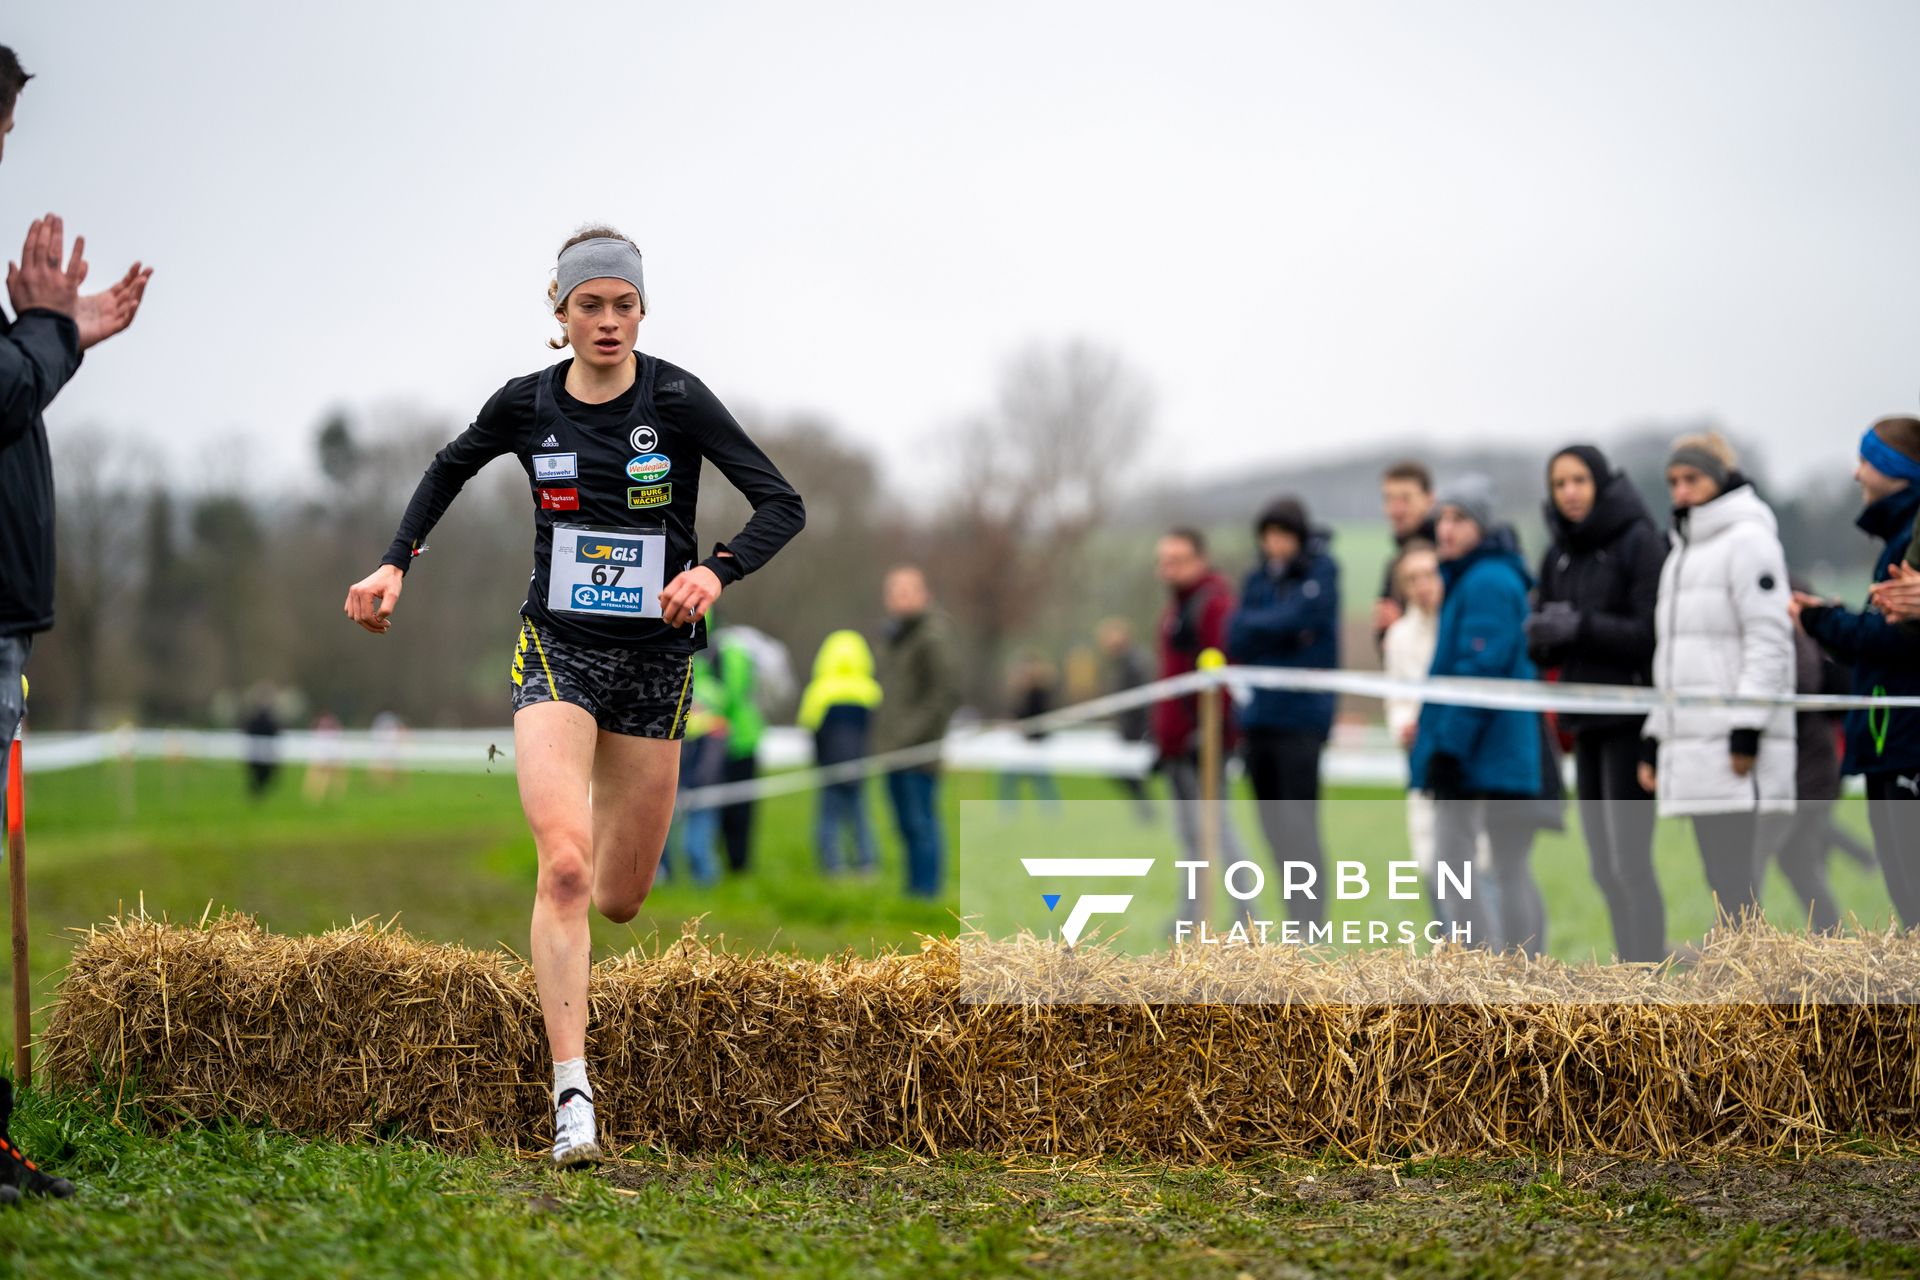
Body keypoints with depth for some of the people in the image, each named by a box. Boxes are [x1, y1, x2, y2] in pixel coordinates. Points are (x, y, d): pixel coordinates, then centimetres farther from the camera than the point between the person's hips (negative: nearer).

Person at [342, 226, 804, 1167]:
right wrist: (395, 564, 11)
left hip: (655, 660, 0)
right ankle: (571, 1097, -21)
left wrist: (716, 571, -28)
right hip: (557, 649, 0)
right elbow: (450, 468, 20)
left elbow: (782, 505, -11)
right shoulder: (526, 405, -1)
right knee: (564, 867, -21)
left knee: (620, 897, 8)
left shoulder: (677, 400, -8)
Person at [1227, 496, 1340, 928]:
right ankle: (1296, 919, 16)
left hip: (1301, 717, -6)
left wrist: (1254, 625, 0)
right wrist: (1277, 630, -10)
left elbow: (1293, 618, -16)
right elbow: (1236, 640, 5)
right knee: (1274, 827, 8)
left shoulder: (1320, 574, -2)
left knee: (1299, 824, -11)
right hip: (1259, 714, 6)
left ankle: (1309, 928, -11)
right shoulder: (1258, 579, 14)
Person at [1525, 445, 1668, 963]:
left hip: (1631, 722, -7)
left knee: (1630, 861, -11)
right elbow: (1545, 651, 14)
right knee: (1604, 867, 9)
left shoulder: (1641, 542, -7)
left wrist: (1582, 627, -20)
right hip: (1587, 724, 7)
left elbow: (1652, 634, -13)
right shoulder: (1558, 557, 13)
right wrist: (1541, 635, -7)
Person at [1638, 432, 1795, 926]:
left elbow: (1769, 642, -12)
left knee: (1734, 879, -13)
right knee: (1723, 881, 7)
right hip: (1692, 745, 9)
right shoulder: (1683, 552, 24)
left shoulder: (1747, 540, -4)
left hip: (1733, 752, -9)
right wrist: (1654, 739, 21)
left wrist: (1746, 728, -19)